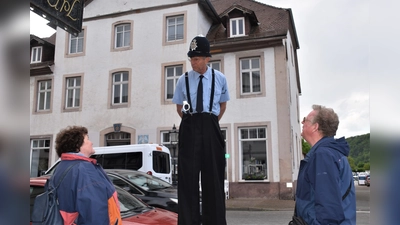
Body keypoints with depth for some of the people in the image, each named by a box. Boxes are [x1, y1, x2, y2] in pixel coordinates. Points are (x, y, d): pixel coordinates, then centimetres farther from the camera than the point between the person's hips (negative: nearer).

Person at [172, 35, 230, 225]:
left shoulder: (219, 79, 4)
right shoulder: (183, 80, 4)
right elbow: (179, 107, 13)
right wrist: (190, 123, 9)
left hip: (211, 128, 0)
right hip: (189, 128, 0)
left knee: (213, 175, 5)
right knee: (188, 174, 1)